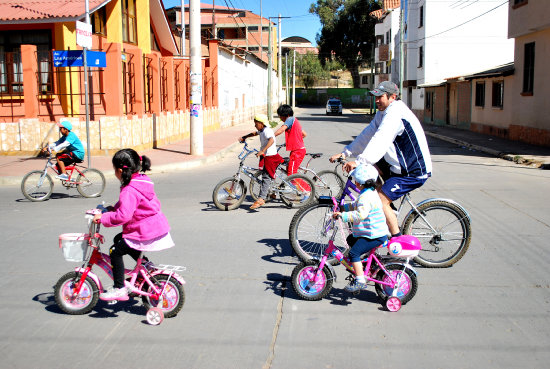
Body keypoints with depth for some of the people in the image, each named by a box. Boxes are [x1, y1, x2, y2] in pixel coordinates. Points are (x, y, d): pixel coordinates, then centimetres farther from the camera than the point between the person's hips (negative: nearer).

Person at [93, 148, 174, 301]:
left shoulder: (130, 190, -22)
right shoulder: (143, 180, 10)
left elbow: (123, 216, -30)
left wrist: (103, 218, -19)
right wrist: (115, 208, 20)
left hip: (146, 234, -10)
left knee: (116, 251, -4)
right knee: (120, 240, 25)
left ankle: (119, 289, 1)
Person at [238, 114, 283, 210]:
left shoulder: (267, 131, -17)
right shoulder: (262, 130, 15)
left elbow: (271, 140, -35)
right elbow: (255, 133, 36)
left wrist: (263, 151, -40)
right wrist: (244, 137, 29)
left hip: (270, 156, -10)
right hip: (266, 156, 10)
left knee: (266, 177, -13)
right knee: (266, 177, 17)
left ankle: (261, 199, -19)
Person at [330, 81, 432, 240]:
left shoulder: (395, 113, -21)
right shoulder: (384, 112, 11)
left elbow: (381, 140, -35)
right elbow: (368, 134, 8)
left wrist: (359, 161, -44)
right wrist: (345, 153, -1)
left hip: (414, 172, -10)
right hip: (400, 165, 10)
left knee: (381, 201, -17)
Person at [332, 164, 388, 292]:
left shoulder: (365, 197, -23)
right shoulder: (371, 192, 12)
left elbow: (360, 214, -38)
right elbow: (357, 206, 27)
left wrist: (342, 215, -37)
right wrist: (343, 207, 21)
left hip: (375, 236, -11)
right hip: (377, 232, 11)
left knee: (354, 253, -15)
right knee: (351, 239, 27)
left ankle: (360, 281, -14)